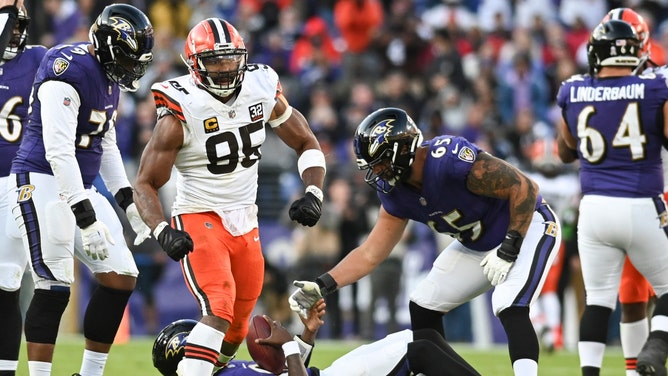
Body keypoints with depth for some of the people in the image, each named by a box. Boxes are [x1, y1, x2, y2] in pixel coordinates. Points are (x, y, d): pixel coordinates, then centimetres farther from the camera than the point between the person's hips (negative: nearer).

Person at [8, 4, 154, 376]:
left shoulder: (109, 77, 11)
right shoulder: (68, 72, -19)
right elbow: (58, 152, -24)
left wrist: (129, 201, 16)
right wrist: (86, 219, -26)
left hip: (81, 189, 9)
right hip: (44, 183, -9)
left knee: (121, 278, 3)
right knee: (54, 289, -13)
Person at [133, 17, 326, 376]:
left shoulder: (263, 91, -4)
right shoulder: (180, 113, -18)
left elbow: (307, 144, 10)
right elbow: (145, 184, -13)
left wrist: (313, 193, -7)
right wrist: (163, 232, -29)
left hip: (245, 222, 6)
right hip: (200, 221, -6)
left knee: (238, 323, 16)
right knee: (218, 312, -25)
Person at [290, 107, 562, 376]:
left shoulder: (450, 159, -34)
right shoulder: (396, 193, -7)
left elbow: (525, 188, -30)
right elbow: (370, 254, 0)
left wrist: (507, 251, -29)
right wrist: (322, 286, -11)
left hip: (526, 227, -9)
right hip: (478, 245, 9)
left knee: (510, 310, -30)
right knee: (423, 305, 7)